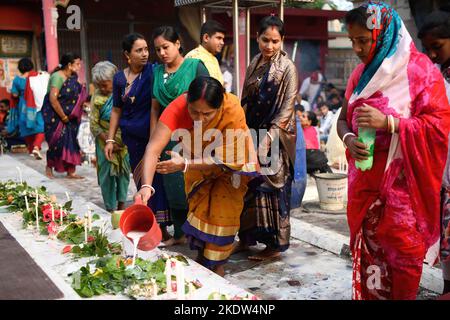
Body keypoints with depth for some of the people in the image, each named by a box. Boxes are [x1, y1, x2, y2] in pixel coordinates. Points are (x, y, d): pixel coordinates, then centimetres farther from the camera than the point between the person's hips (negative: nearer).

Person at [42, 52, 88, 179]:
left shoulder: (73, 77, 7)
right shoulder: (58, 76, -17)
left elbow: (77, 97, 11)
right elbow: (53, 99, -23)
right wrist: (63, 117, -18)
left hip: (69, 117, 7)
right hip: (55, 116, -7)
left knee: (71, 142, 4)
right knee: (58, 142, -2)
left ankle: (71, 171, 10)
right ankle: (49, 167, 19)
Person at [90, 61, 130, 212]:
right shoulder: (97, 97, -5)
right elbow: (94, 125, -5)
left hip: (124, 141, 1)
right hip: (105, 141, -1)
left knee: (124, 172, 8)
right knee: (107, 174, 3)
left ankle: (121, 204, 25)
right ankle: (110, 208, 15)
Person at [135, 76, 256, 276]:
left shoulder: (233, 111, -38)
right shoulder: (178, 108, -35)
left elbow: (222, 159, -32)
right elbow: (154, 148, -44)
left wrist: (185, 165, -43)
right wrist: (146, 186, -57)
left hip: (232, 160, -2)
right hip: (198, 158, 2)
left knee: (222, 210, -3)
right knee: (198, 208, 6)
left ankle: (216, 265, 15)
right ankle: (201, 257, 27)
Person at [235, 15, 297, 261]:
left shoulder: (287, 68, -7)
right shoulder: (254, 64, 11)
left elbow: (287, 107, -12)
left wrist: (269, 137, -18)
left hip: (275, 138, -6)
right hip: (252, 134, 6)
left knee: (271, 186, -2)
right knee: (248, 185, 10)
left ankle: (275, 244, 9)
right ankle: (247, 237, 23)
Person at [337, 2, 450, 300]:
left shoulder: (420, 70, -7)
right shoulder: (360, 74, 10)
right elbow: (343, 118, 14)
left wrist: (388, 122, -23)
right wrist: (348, 139, -9)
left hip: (403, 177, -5)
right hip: (365, 176, 5)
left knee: (404, 247, 0)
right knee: (367, 244, 10)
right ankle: (369, 295, 24)